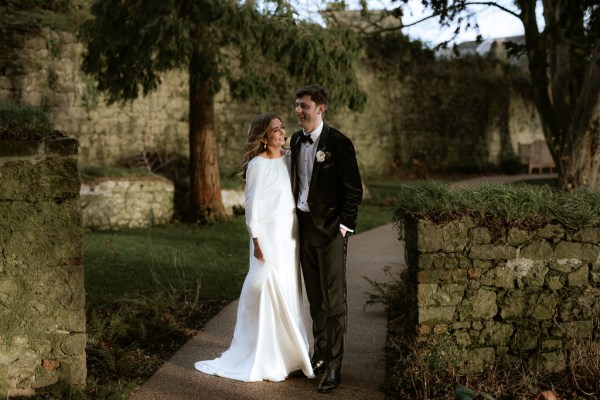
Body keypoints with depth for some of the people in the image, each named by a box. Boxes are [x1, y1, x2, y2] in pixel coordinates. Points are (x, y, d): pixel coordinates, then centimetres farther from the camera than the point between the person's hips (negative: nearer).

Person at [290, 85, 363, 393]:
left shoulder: (339, 143, -11)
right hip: (303, 226, 6)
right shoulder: (296, 141, 8)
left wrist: (344, 226, -13)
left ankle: (334, 366, 5)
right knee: (314, 297, 14)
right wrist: (293, 221, 8)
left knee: (333, 298, -1)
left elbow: (354, 189, -10)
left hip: (330, 229, -6)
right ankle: (320, 353, 26)